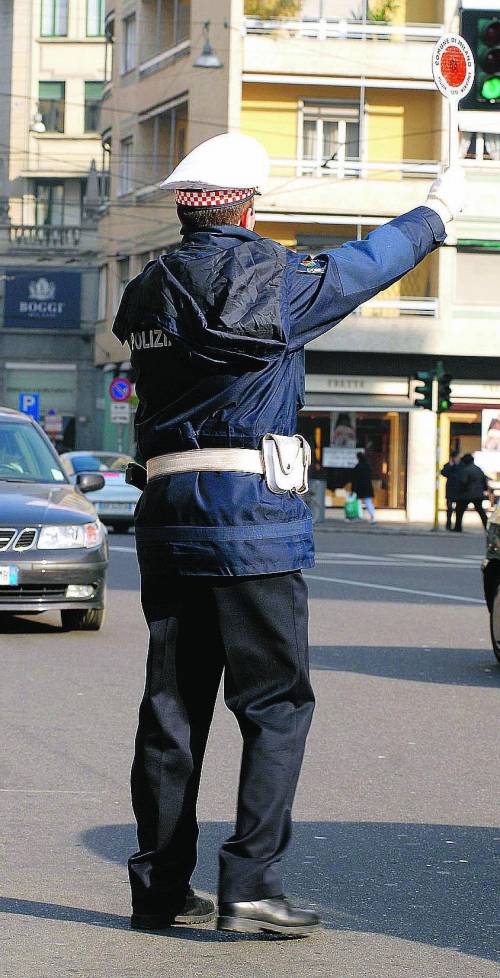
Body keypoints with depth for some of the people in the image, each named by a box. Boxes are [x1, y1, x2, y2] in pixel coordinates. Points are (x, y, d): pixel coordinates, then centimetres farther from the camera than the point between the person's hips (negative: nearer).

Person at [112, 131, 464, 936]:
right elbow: (368, 264, 9)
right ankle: (249, 884, -8)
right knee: (278, 704, -1)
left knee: (173, 704, 10)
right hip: (253, 519, -6)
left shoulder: (148, 294, 7)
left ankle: (161, 885, 13)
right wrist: (437, 212, 28)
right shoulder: (276, 280, -6)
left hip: (167, 516, 6)